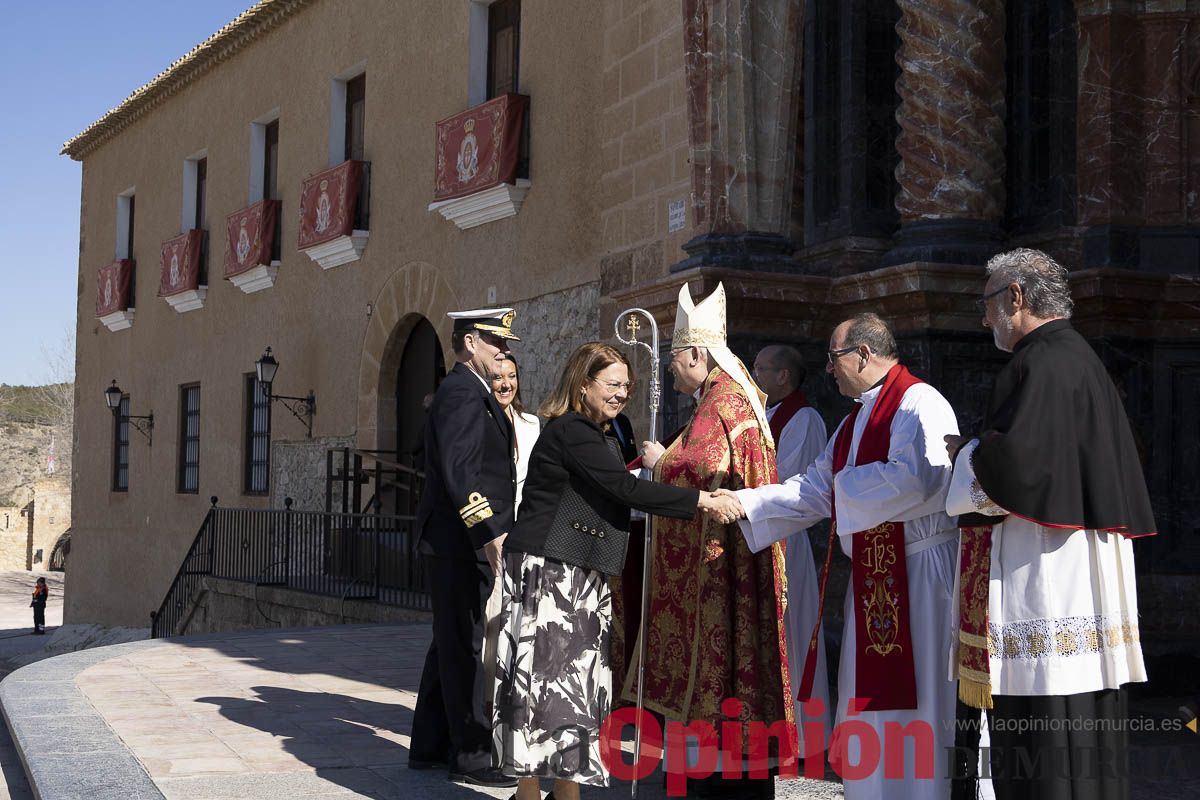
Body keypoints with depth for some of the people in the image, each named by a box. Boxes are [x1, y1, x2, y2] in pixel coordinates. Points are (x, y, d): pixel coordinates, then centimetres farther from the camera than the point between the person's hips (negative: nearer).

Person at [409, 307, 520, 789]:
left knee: (452, 645, 15)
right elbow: (459, 471, -23)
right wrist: (489, 533, -27)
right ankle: (472, 757, 0)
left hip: (458, 545, 11)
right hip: (462, 544, -11)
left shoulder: (471, 393, 19)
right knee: (466, 649, -5)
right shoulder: (462, 392, -13)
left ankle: (430, 747, 23)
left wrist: (491, 533, 21)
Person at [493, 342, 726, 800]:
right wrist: (699, 500, -20)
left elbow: (613, 495, 16)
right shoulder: (570, 431, -13)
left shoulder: (596, 437, 18)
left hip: (580, 576, 9)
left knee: (575, 683, 7)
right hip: (548, 572, -9)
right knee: (549, 677, -7)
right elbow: (624, 488, -20)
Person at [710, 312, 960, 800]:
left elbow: (916, 478, -27)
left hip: (916, 575, -9)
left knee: (908, 703, -5)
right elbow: (813, 490, 17)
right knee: (869, 705, 12)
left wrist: (845, 484, -13)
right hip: (870, 578, 9)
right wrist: (744, 503, 5)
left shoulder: (919, 404, -11)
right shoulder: (855, 421, 19)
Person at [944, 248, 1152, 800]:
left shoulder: (1039, 365, -13)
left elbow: (1010, 464, -24)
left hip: (1044, 583, -10)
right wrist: (982, 453, 17)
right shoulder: (1083, 361, 18)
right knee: (1087, 751, 13)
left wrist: (966, 452, -3)